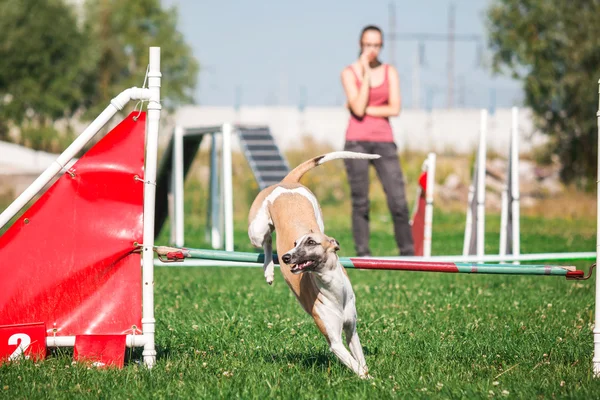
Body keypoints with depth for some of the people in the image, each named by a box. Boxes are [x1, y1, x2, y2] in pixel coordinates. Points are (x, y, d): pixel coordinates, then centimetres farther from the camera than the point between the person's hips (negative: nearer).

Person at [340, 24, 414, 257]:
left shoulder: (390, 72, 9)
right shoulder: (349, 72, 3)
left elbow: (394, 109, -1)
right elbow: (358, 108, -10)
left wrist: (365, 109, -6)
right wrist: (366, 73, -9)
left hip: (383, 141, 2)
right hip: (357, 141, -2)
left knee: (398, 200, -6)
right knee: (360, 201, -3)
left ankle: (408, 253, 0)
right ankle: (363, 253, 2)